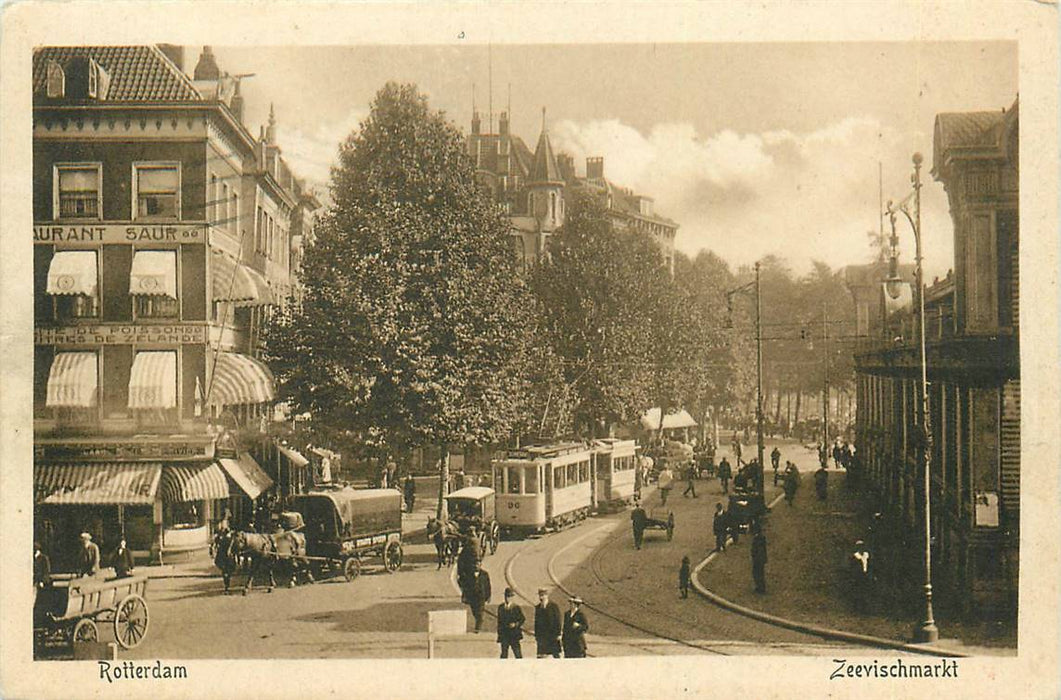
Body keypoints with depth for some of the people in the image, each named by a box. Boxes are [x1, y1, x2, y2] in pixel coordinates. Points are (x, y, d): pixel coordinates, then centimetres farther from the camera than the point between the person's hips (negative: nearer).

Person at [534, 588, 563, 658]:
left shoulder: (554, 606, -2)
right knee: (541, 654, -4)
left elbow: (557, 620, -5)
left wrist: (559, 634, -10)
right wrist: (536, 635, 9)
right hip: (541, 635, 3)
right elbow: (536, 622, 13)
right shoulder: (537, 607, 11)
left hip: (552, 634, -3)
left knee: (555, 655, 1)